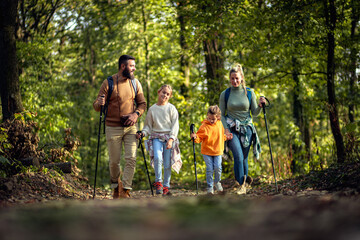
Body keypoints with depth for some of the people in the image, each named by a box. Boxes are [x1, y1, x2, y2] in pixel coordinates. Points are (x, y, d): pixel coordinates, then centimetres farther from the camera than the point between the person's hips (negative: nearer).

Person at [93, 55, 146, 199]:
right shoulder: (108, 83, -4)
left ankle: (125, 191, -8)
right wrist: (99, 103, -25)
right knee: (114, 161, 3)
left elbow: (142, 104, 12)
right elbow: (96, 106, -1)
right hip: (113, 128, -2)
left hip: (130, 127, 3)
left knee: (131, 159, -10)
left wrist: (136, 114, -9)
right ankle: (116, 187, 27)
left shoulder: (135, 83, 7)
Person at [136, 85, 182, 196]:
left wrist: (171, 139, -12)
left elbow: (175, 125, 0)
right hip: (156, 137, 0)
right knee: (157, 157, -24)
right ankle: (158, 182, -11)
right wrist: (143, 133, -7)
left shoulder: (171, 108, 3)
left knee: (167, 164, -2)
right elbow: (148, 126, 13)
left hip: (169, 137, 0)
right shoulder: (152, 109, 8)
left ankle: (166, 186, 12)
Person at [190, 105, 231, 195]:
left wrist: (226, 137, 4)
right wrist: (195, 137, -35)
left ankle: (217, 182, 22)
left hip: (218, 151, 3)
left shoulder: (219, 124, 4)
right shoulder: (204, 126, -11)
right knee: (210, 169, -4)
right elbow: (200, 137, -14)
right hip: (207, 151, -3)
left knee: (218, 167, -6)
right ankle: (210, 186, 12)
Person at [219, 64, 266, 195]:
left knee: (244, 158, 5)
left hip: (246, 128, 2)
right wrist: (226, 129, -8)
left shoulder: (249, 93, 2)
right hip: (232, 129, -1)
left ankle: (244, 180, 26)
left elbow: (254, 113, 6)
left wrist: (260, 105, -13)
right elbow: (221, 115, 4)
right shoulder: (225, 94, 0)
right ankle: (241, 186, -11)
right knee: (238, 157, -17)